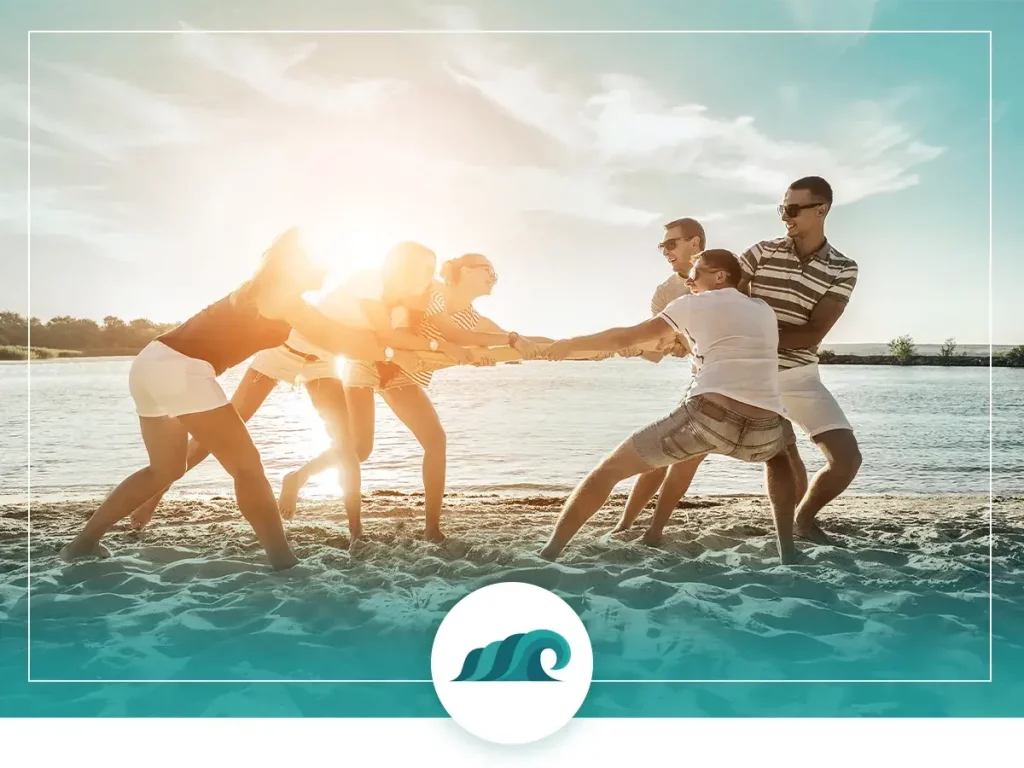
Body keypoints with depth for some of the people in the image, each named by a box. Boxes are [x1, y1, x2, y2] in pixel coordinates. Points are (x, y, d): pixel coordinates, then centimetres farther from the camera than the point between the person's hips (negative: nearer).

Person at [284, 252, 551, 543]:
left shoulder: (474, 320, 0)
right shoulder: (432, 290, -17)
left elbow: (517, 343, -3)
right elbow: (450, 335, -31)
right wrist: (512, 338, -33)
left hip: (403, 375, 7)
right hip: (369, 358, -6)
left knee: (436, 441, -9)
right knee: (359, 448, -12)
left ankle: (433, 527, -4)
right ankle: (298, 476, 15)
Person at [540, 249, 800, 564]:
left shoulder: (694, 304, 15)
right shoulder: (764, 311, 27)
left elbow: (625, 338, 18)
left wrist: (570, 344, 30)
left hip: (711, 415, -4)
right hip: (763, 429, 4)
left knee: (608, 469, 12)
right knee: (776, 454, 41)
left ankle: (546, 556, 8)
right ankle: (788, 553, 25)